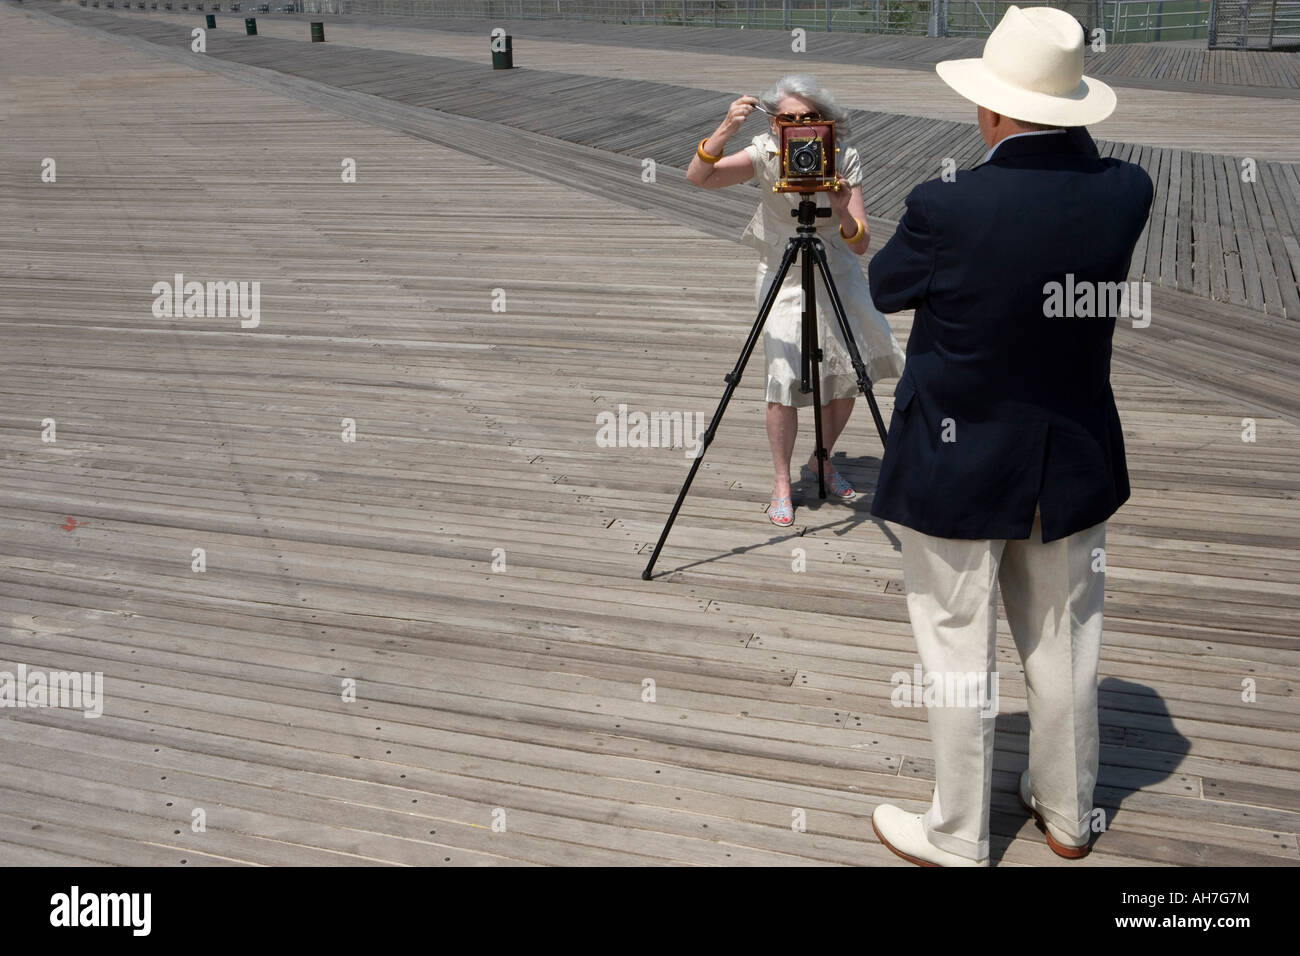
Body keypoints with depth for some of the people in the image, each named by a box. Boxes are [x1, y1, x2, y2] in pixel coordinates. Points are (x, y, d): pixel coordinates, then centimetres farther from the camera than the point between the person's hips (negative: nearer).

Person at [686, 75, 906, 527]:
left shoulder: (845, 159, -15)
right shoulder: (766, 153, -16)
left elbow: (861, 244, -19)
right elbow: (698, 177, -30)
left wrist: (842, 212, -39)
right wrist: (724, 130, -44)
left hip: (837, 275, 2)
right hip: (783, 277, -2)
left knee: (845, 377, 4)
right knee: (784, 376, -14)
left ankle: (821, 461, 30)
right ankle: (781, 482, 3)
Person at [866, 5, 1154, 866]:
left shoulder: (946, 208, -22)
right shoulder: (1127, 193, -9)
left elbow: (885, 288, -2)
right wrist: (1067, 136, 4)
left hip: (958, 470, -4)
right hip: (1074, 464, 5)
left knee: (958, 652, 9)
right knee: (1065, 644, 19)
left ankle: (957, 838, 24)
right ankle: (1068, 815, 37)